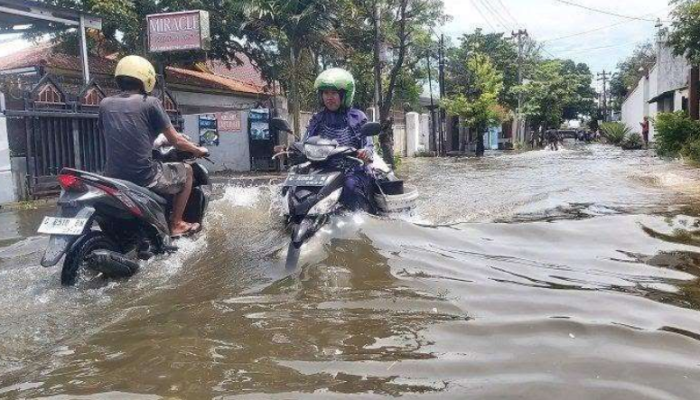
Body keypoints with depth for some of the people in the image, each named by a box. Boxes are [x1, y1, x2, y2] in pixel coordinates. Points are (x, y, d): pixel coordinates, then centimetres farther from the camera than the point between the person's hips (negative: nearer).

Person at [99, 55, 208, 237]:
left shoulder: (105, 104, 9)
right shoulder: (150, 103, -4)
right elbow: (176, 141, -1)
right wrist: (198, 150, 18)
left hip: (113, 177, 6)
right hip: (144, 176, -5)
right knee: (186, 171, 20)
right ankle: (176, 224, 19)